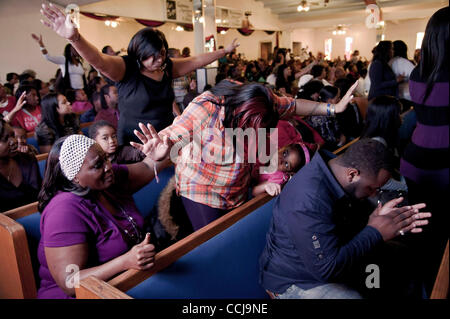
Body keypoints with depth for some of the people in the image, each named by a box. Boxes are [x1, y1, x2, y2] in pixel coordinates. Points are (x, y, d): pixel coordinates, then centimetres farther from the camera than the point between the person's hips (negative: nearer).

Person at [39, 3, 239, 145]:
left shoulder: (167, 67, 5)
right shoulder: (125, 68, -12)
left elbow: (197, 61, 14)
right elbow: (98, 60, -29)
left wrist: (225, 51, 20)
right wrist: (74, 37, -48)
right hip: (135, 145, -5)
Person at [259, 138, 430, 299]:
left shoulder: (336, 169, -6)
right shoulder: (309, 201, -36)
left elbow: (351, 227, 6)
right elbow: (326, 268, -32)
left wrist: (375, 220, -15)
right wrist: (375, 232, -25)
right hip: (296, 282, -8)